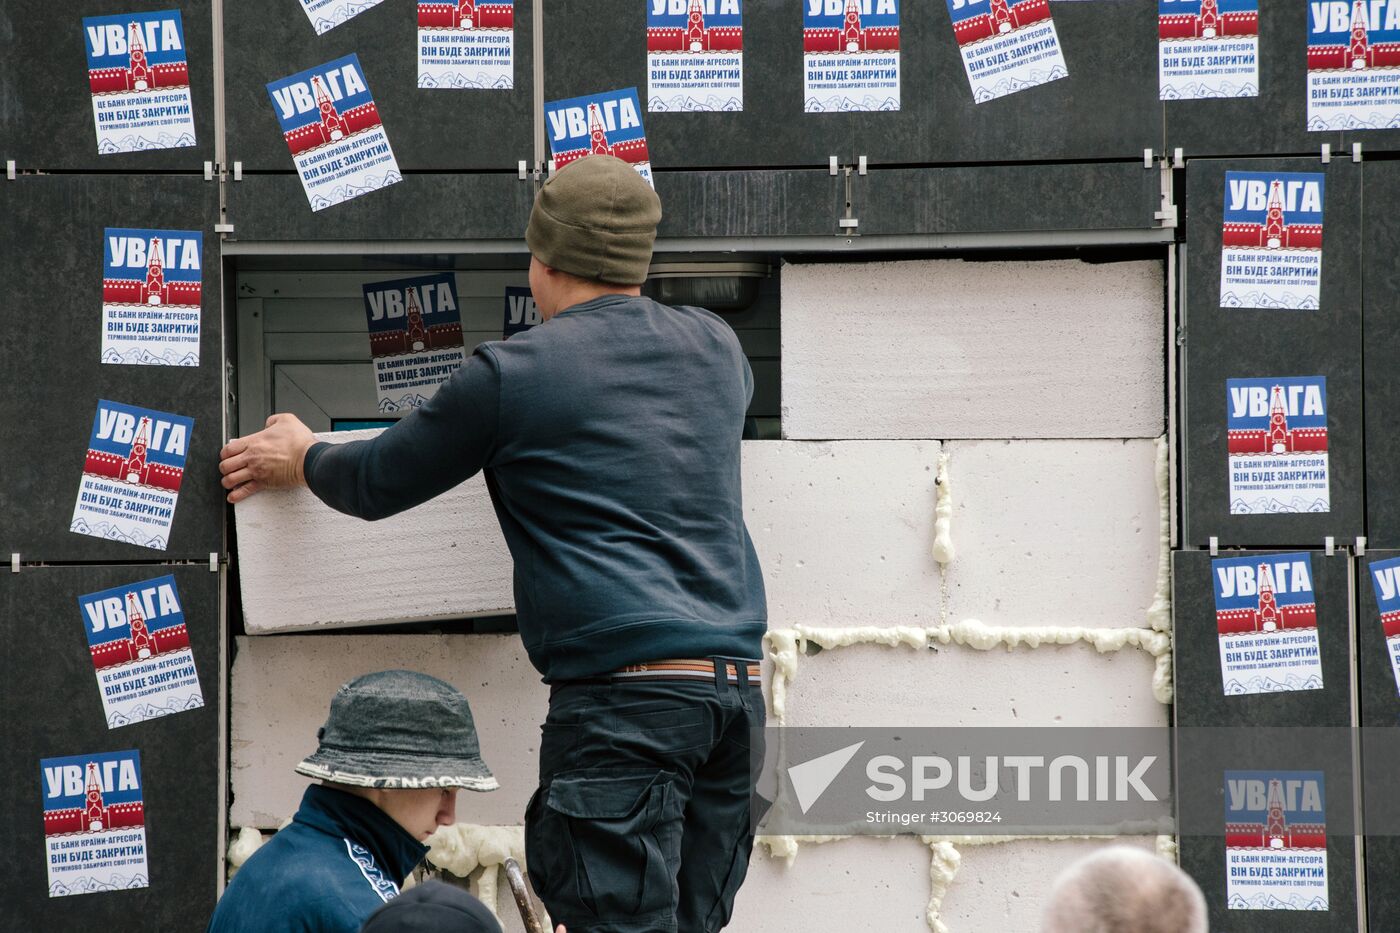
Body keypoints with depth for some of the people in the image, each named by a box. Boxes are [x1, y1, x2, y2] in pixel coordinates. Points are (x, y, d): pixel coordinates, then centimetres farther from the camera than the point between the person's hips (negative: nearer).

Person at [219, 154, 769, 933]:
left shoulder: (515, 373, -1)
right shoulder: (716, 346, 16)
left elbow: (379, 483, 12)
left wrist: (302, 461, 35)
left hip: (622, 690, -6)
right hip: (738, 688, 6)